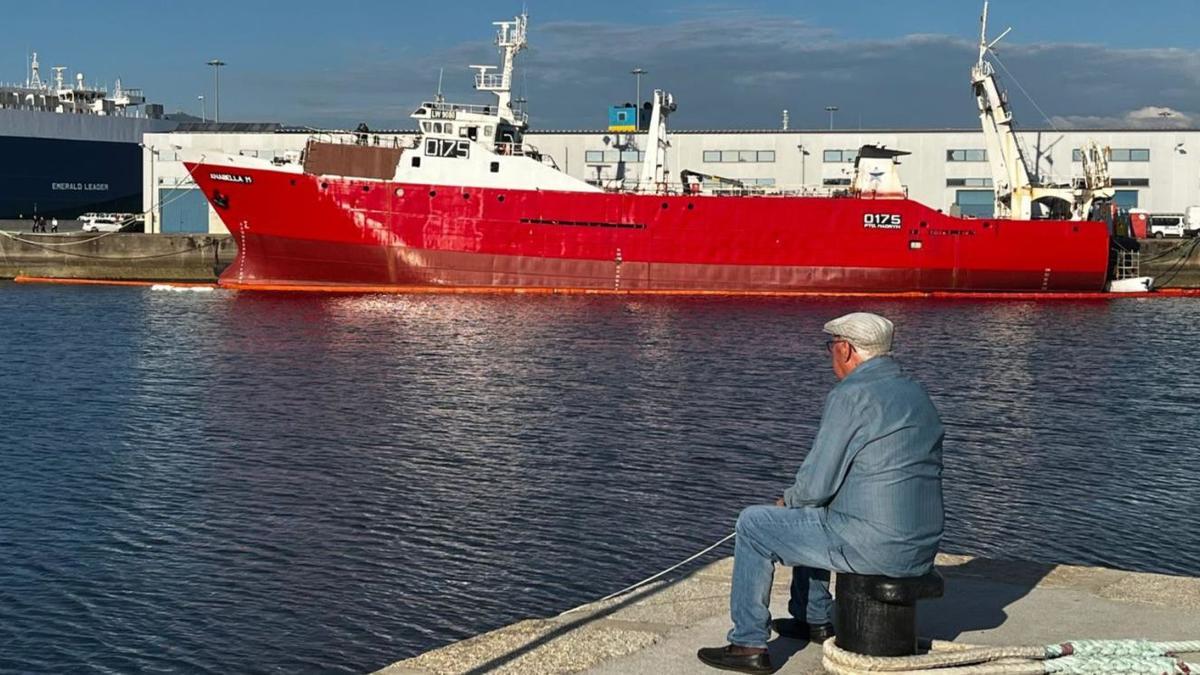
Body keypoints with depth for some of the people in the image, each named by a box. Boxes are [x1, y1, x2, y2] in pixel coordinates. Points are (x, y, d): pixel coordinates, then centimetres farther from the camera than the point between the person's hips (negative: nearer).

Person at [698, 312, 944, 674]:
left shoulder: (850, 396, -15)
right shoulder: (917, 393, 11)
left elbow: (816, 484, -15)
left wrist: (788, 500, 8)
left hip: (872, 546, -9)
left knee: (753, 525, 7)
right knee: (811, 515, 32)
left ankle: (749, 645, 13)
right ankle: (815, 620, 44)